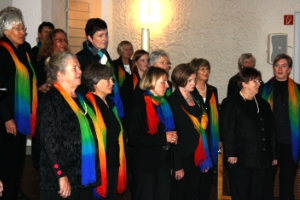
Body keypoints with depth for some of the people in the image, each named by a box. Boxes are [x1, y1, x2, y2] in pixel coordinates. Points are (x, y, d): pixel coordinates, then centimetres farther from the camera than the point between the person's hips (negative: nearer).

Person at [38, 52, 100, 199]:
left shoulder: (80, 98, 14)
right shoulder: (51, 101, -11)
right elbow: (50, 141, -17)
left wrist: (94, 173, 15)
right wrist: (61, 175, -20)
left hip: (85, 178, 8)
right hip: (62, 181, -8)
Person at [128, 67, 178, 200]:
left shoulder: (164, 104, 10)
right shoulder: (140, 106, -12)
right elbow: (133, 138, -19)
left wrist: (172, 137, 0)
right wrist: (163, 138, -20)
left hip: (164, 163, 7)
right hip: (146, 164, -7)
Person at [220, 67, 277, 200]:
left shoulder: (263, 104, 17)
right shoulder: (230, 103, -2)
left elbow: (271, 130, 16)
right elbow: (226, 130, -10)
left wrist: (273, 155, 11)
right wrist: (231, 154, -17)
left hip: (261, 159, 6)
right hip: (240, 160, -6)